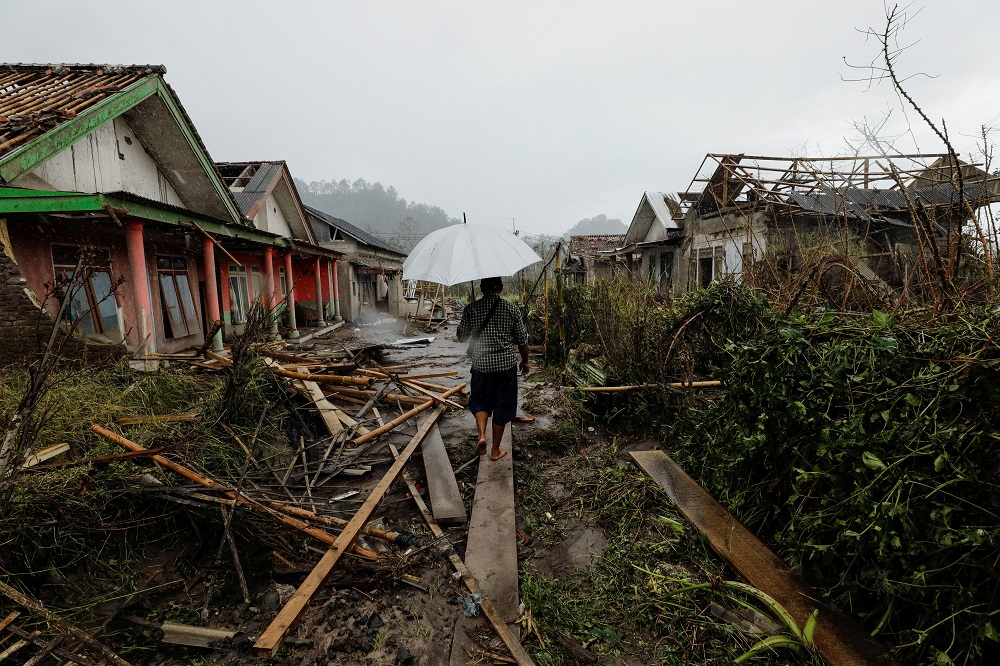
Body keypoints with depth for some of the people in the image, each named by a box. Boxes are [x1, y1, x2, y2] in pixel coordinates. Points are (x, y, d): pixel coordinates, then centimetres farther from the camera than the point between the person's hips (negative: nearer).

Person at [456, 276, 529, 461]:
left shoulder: (471, 309, -6)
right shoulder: (512, 309, -7)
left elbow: (461, 337, 4)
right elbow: (522, 340, -2)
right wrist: (525, 361, 13)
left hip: (481, 364, 1)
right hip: (506, 364, 0)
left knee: (480, 401, 22)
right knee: (502, 406, 11)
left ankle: (482, 435, 0)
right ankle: (495, 450, 21)